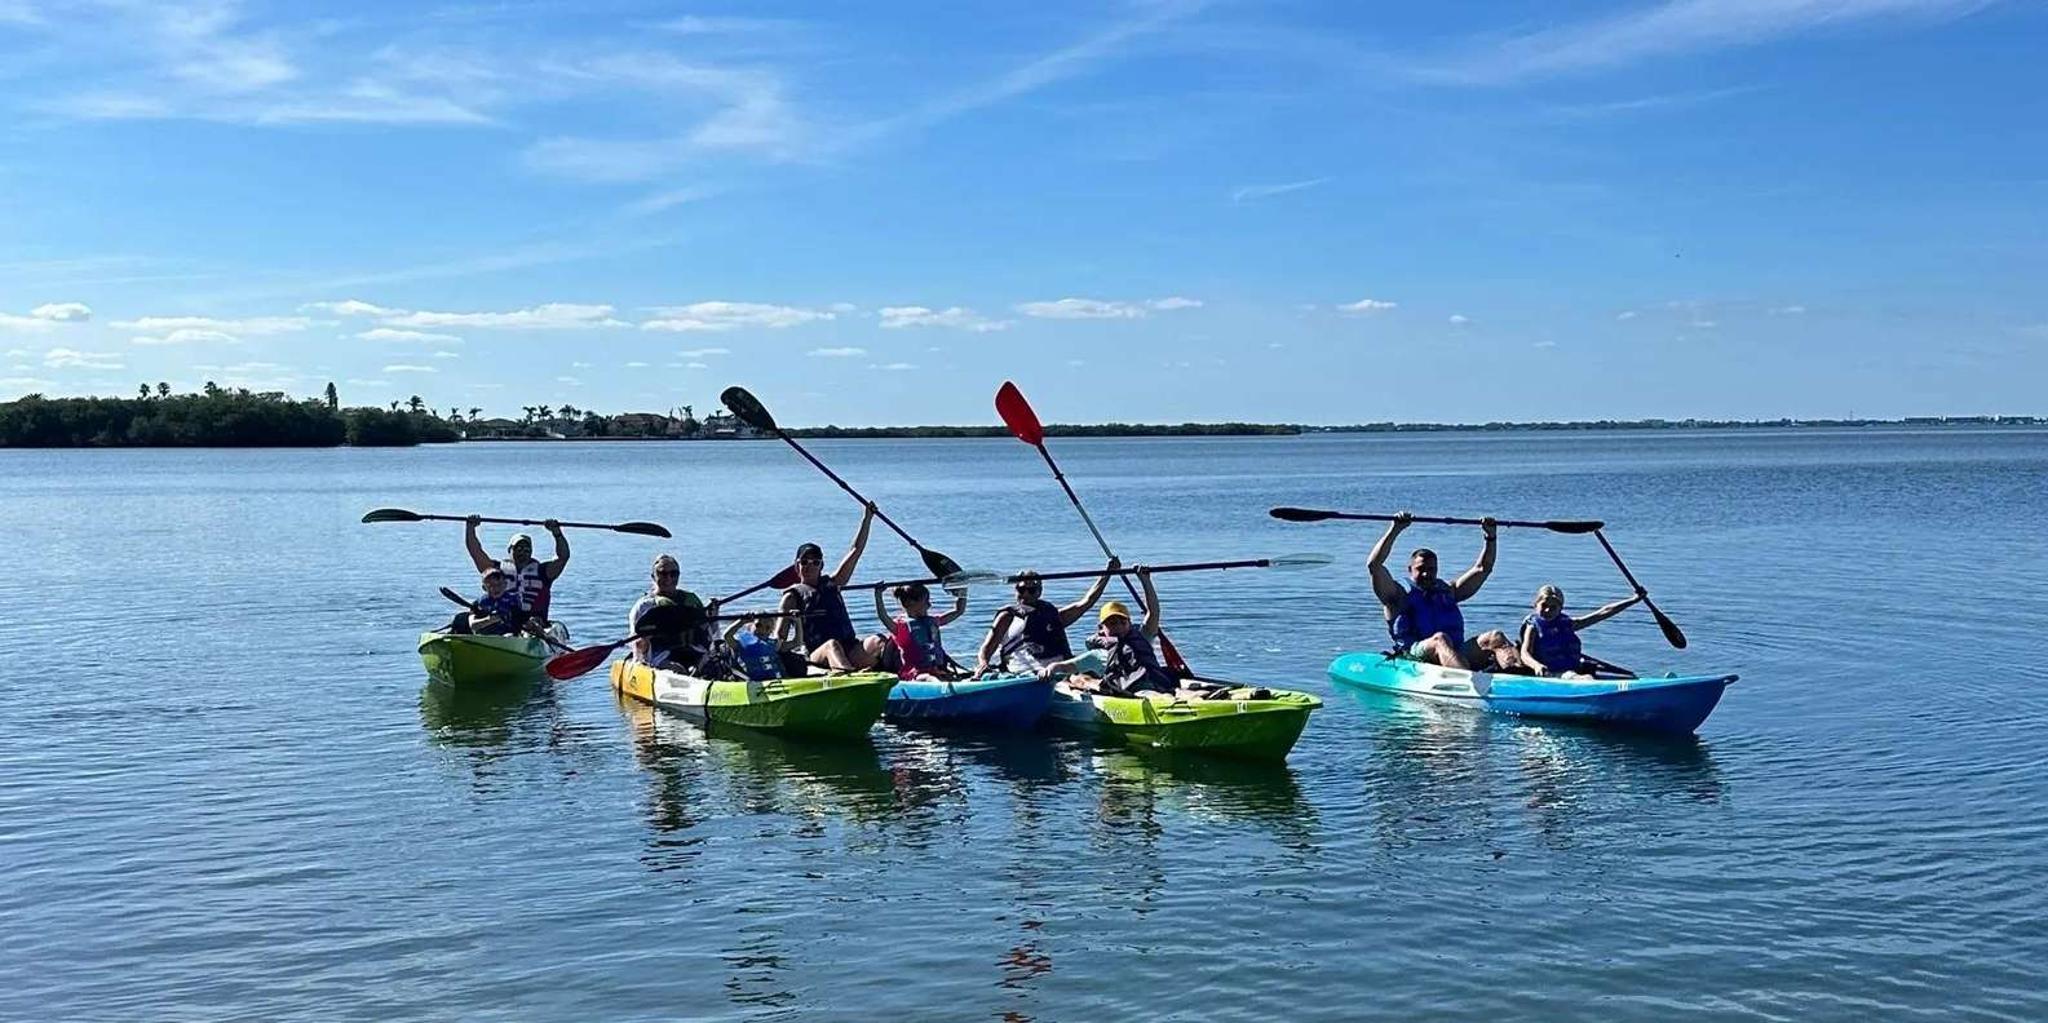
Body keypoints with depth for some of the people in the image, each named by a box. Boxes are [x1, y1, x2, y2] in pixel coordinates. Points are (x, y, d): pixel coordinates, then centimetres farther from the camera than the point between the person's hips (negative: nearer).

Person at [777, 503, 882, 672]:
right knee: (832, 645, -38)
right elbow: (778, 638, 4)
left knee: (877, 642, -24)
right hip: (816, 656, -5)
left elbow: (855, 551, 22)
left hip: (850, 650, 5)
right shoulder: (792, 596, 11)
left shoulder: (831, 584, 24)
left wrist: (867, 519, 17)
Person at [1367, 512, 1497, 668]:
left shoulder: (1448, 592, 26)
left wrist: (1490, 537, 14)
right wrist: (1394, 530, -9)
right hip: (1412, 657, -6)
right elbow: (1373, 565, -4)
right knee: (1440, 639, -37)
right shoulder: (1400, 596, 10)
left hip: (1456, 654, 6)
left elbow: (1482, 568, 28)